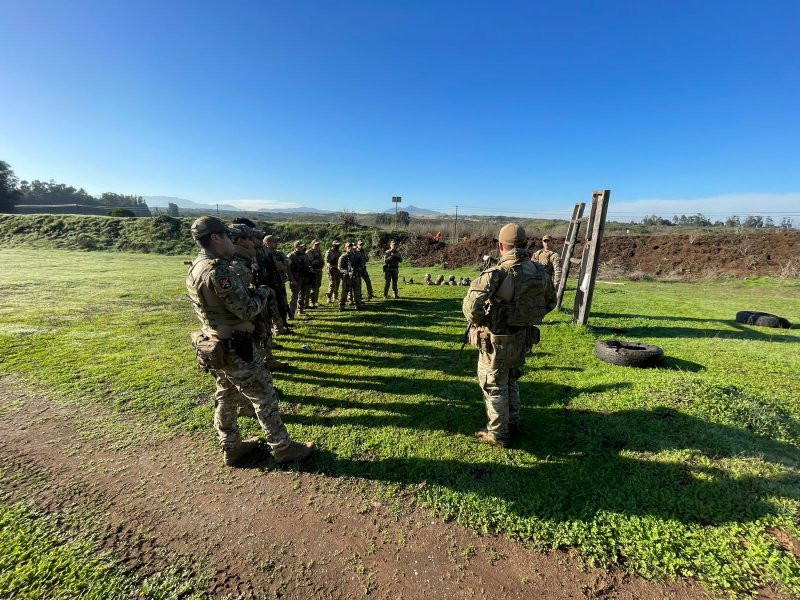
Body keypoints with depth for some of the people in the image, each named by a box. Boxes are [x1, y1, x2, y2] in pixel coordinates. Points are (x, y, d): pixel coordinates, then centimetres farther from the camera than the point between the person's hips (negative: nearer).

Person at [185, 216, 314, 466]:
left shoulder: (195, 269, 6)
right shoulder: (218, 271, -25)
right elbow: (247, 310, -23)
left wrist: (248, 291, 6)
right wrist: (263, 291, -6)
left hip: (213, 346, 10)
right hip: (234, 347, -9)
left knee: (226, 397, 20)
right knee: (264, 397, 4)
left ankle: (231, 448, 35)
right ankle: (283, 448, 18)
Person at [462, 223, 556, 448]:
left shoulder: (497, 273, -22)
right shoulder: (540, 272, -2)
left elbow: (471, 305, -30)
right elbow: (550, 302, 13)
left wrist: (478, 321, -10)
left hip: (497, 342, -6)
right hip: (524, 339, 6)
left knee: (494, 386, 12)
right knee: (511, 381, 27)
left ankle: (498, 434, 25)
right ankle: (513, 423, 41)